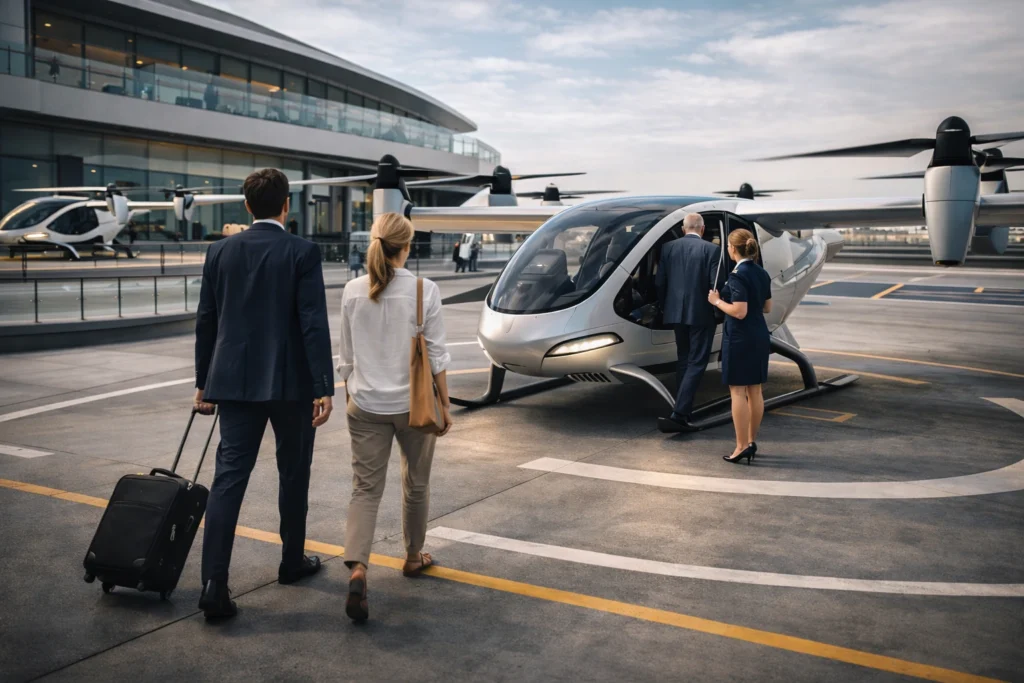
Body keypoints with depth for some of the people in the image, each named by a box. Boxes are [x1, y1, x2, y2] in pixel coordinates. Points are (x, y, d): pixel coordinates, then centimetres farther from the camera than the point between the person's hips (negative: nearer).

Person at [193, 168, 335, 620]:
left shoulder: (220, 252, 5)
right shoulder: (302, 253, -7)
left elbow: (206, 322, 8)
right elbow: (314, 324, -13)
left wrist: (203, 381, 17)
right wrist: (324, 389, -11)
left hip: (235, 382, 3)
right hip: (291, 383, -3)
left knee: (229, 477, 1)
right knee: (293, 474, 14)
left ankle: (214, 584, -6)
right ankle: (292, 562, 28)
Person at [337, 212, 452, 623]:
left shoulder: (353, 292, -1)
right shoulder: (424, 291, -10)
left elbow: (347, 357, 6)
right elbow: (435, 356, -7)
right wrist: (444, 405, 3)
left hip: (366, 406, 2)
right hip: (412, 404, -2)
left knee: (365, 489, 4)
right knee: (416, 485, 18)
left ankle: (357, 570, -15)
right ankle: (413, 557, 35)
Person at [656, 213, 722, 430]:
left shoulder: (668, 248, 3)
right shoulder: (711, 250, -8)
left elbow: (659, 282, 3)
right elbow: (716, 284, -12)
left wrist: (665, 306, 18)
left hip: (675, 313, 5)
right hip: (701, 314, -5)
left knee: (683, 361, 20)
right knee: (696, 363, -1)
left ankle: (684, 412, 27)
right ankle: (678, 414, -11)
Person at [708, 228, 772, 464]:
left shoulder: (738, 275, -17)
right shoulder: (762, 273, 8)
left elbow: (739, 312, -22)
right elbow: (767, 308, 14)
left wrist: (717, 301, -9)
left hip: (740, 339, -8)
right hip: (760, 337, 8)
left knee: (738, 392, -2)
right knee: (755, 391, 12)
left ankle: (742, 446, -1)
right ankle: (751, 442, 21)